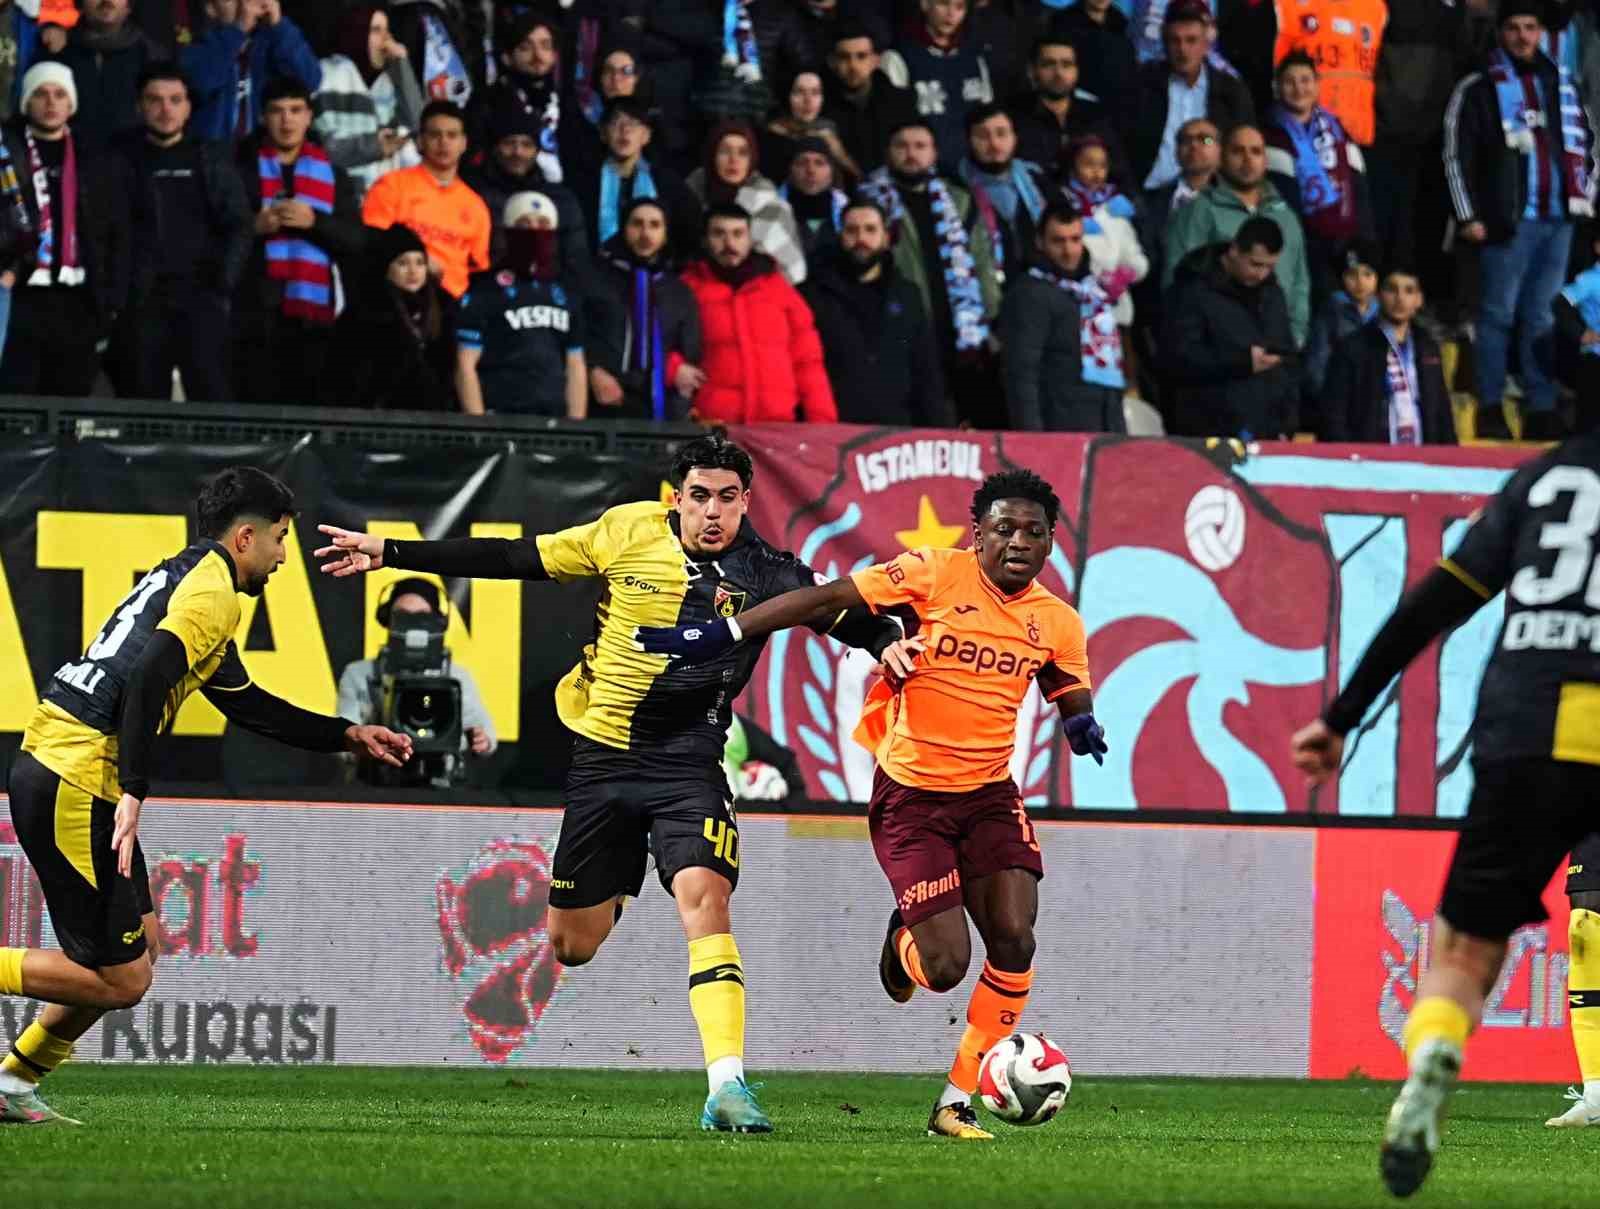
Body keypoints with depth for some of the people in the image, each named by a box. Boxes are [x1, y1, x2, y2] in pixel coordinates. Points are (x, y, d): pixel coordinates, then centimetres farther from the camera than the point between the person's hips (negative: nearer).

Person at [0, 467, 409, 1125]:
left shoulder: (179, 575, 24)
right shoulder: (211, 590, -8)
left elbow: (249, 705, 33)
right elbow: (147, 680, -24)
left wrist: (349, 736, 33)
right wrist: (133, 793, -26)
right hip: (77, 786, -10)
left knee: (139, 945, 18)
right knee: (122, 980, -6)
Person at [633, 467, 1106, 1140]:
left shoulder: (1057, 623, 2)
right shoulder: (934, 576, -11)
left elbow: (1072, 699, 18)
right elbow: (824, 600, -9)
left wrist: (1082, 727, -8)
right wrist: (722, 635, -13)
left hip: (989, 794, 4)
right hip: (910, 794, -4)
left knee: (1014, 941, -14)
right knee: (947, 968, -12)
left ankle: (957, 1103, 0)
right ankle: (904, 942, 29)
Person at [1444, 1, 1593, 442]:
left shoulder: (1559, 84, 15)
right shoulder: (1479, 88, 0)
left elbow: (1583, 142, 25)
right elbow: (1456, 154, -3)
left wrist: (1583, 192, 14)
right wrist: (1468, 215, -9)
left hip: (1557, 218, 5)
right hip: (1508, 220, -5)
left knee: (1542, 317, 7)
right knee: (1500, 312, -5)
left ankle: (1542, 410, 8)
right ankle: (1489, 408, 0)